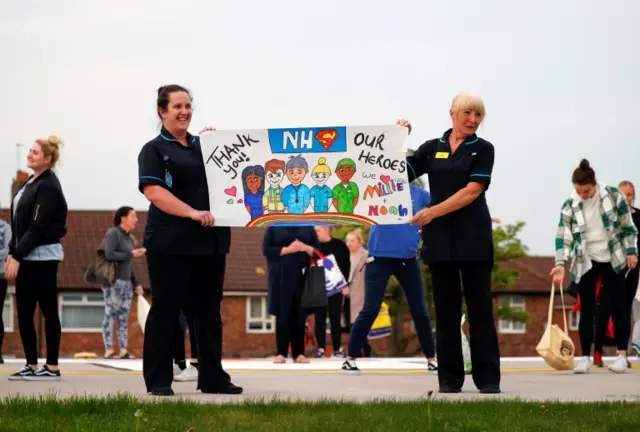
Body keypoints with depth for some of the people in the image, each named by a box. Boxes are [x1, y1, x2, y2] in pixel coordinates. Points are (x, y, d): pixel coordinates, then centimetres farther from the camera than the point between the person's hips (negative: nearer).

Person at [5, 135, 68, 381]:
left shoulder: (48, 187, -13)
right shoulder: (31, 183, 14)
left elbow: (38, 227, -18)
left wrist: (17, 256, -19)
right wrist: (12, 253, 10)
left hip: (43, 257, -9)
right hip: (27, 257, 9)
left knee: (48, 311, -3)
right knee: (24, 313, 8)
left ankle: (52, 368, 2)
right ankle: (31, 366, 13)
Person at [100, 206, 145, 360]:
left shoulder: (128, 238, 16)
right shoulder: (113, 233, -7)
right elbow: (109, 254, -20)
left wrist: (135, 283, 18)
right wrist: (131, 254, -16)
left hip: (126, 281, 8)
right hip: (112, 280, -8)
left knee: (124, 316, 4)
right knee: (110, 314, -7)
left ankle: (123, 351, 2)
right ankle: (108, 351, -7)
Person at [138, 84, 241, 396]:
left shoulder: (204, 145, 17)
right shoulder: (155, 149, 0)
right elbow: (153, 191, -13)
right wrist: (192, 213, -23)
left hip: (211, 241, 6)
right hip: (171, 242, -6)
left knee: (209, 311, 9)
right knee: (165, 310, -3)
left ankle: (212, 377, 15)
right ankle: (158, 380, 2)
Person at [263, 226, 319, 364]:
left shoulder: (308, 227, 12)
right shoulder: (274, 226, 6)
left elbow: (318, 250, 10)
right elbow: (266, 250, -2)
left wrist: (306, 248, -11)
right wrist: (287, 250, -12)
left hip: (302, 276, 2)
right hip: (281, 277, -2)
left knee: (300, 315, 1)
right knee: (282, 315, -3)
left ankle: (299, 353, 4)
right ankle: (281, 353, 1)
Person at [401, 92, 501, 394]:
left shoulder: (483, 149, 1)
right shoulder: (432, 148, 10)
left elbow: (472, 191, -10)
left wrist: (433, 212, -15)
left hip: (473, 238, -2)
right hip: (439, 238, 3)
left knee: (480, 308, -1)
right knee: (446, 309, 4)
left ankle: (488, 377, 1)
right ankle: (449, 377, 8)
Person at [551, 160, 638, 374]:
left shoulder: (613, 195, -8)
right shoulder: (569, 206, -7)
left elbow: (628, 226, 0)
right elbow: (563, 237, -9)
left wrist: (632, 251, -4)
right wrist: (560, 264, -20)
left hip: (613, 260, -1)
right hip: (585, 263, 1)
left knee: (618, 306, -1)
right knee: (586, 310, 0)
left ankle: (622, 355, 2)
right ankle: (585, 357, 4)